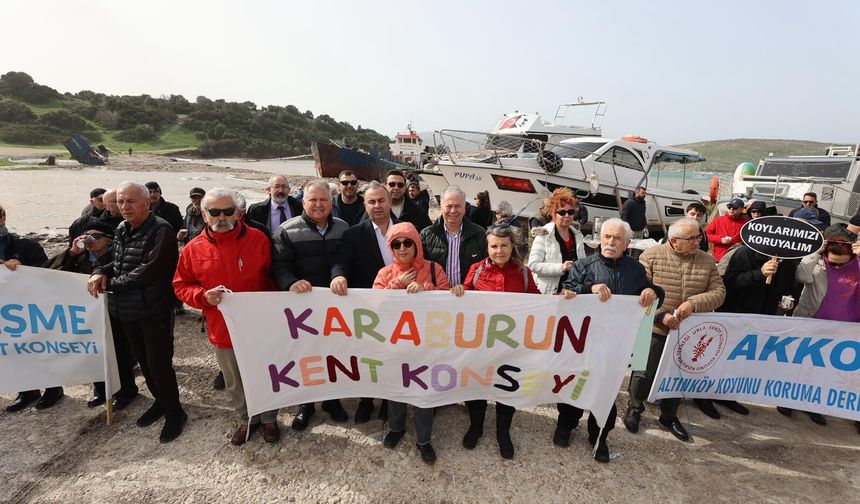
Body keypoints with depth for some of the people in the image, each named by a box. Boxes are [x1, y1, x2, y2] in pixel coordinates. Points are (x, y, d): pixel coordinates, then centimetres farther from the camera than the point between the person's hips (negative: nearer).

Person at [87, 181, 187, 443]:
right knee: (144, 360, 19)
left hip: (154, 311, -8)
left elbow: (150, 270, -25)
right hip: (126, 310, 8)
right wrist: (101, 272, -4)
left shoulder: (161, 230, -18)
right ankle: (160, 400, 39)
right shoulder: (121, 230, 8)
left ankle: (174, 412, 18)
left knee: (159, 363, -1)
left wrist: (111, 283, -13)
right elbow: (119, 263, 18)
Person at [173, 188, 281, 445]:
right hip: (223, 330, 2)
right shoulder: (193, 249, -5)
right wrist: (203, 296, -15)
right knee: (234, 382, 19)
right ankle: (246, 419, 43)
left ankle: (269, 418, 39)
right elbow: (181, 286, 5)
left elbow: (273, 279, -2)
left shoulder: (258, 239, -9)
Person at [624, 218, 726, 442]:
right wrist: (662, 315, -20)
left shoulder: (707, 261, 2)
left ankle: (669, 415, 38)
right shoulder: (652, 255, -10)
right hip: (654, 329, -4)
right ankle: (634, 407, 31)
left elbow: (718, 292, -2)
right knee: (645, 372, 7)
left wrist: (693, 303, -19)